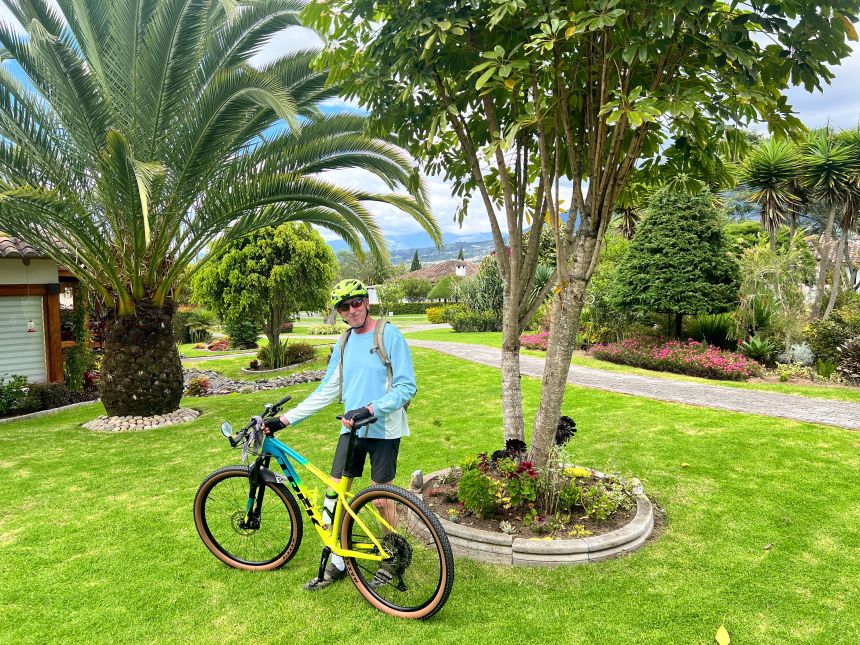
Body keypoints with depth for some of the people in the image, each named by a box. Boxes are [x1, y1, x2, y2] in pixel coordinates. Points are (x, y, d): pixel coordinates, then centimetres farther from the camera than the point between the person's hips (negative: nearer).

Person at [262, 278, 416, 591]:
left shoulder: (389, 335, -10)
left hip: (383, 430, -5)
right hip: (351, 428, 6)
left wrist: (369, 409, -25)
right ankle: (336, 563, 21)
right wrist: (284, 419, 6)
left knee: (381, 498, 4)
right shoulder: (344, 343, 8)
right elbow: (326, 391, 10)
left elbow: (406, 387, -13)